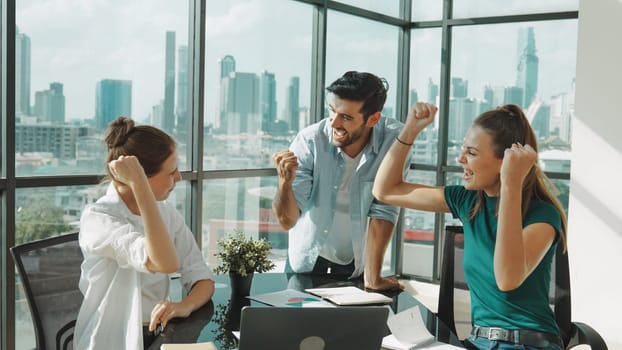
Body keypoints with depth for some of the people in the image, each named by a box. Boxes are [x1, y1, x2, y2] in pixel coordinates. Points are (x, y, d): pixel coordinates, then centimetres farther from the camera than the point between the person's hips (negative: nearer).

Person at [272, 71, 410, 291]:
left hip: (357, 268, 1)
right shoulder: (310, 140, -17)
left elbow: (383, 211, -13)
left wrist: (372, 278, -14)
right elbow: (287, 221, -17)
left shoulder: (394, 139, -15)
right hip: (306, 265, 0)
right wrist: (285, 181, -35)